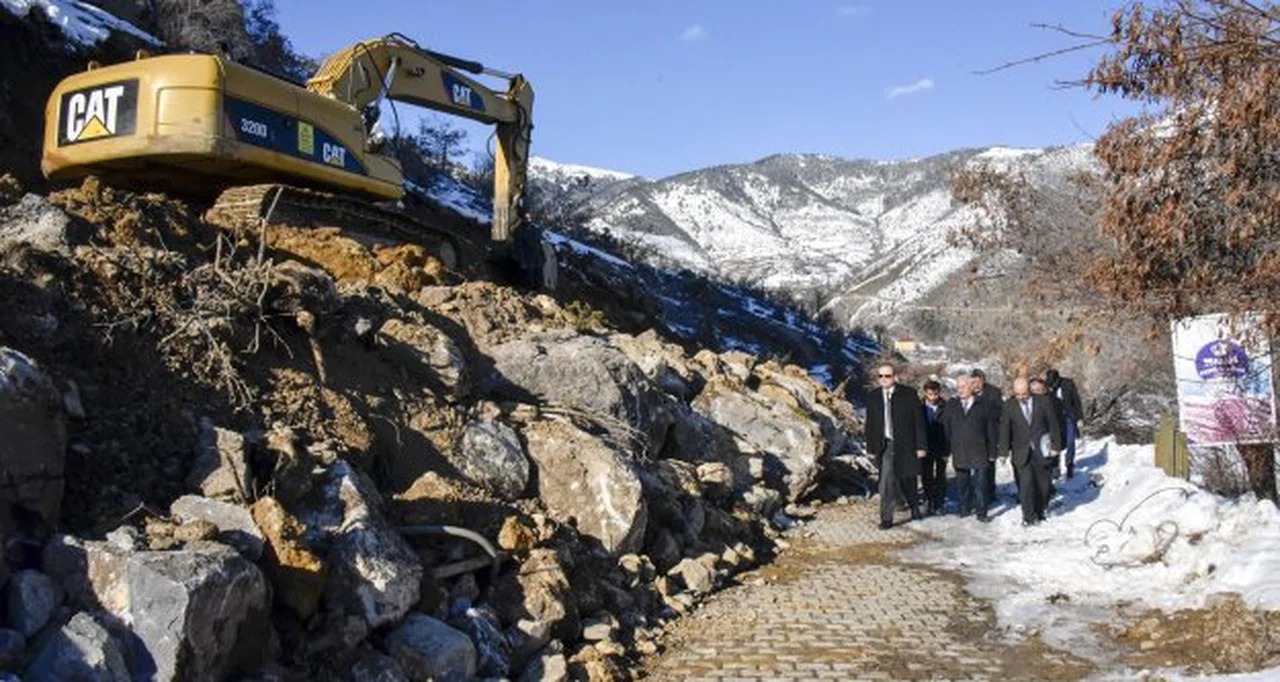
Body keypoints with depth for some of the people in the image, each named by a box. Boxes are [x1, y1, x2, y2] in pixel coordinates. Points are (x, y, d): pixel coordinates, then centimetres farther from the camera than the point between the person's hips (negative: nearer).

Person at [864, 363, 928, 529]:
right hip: (885, 445, 1)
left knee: (907, 479, 13)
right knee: (886, 482, -8)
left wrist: (920, 446, -8)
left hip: (905, 444, -1)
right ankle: (886, 518, -2)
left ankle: (914, 506, 40)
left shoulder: (909, 394, -5)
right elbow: (870, 424, 8)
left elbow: (919, 421, -5)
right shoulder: (873, 397, 4)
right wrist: (871, 446, 3)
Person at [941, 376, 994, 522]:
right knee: (962, 482, 7)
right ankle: (965, 507, 20)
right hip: (959, 452, 2)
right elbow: (945, 428, 5)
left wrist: (991, 451, 3)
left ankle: (981, 511, 6)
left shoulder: (981, 406, 3)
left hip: (979, 451, -2)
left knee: (980, 482, -2)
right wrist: (946, 450, -1)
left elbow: (989, 429, 5)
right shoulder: (951, 405, 6)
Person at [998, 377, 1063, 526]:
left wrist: (1055, 445, -1)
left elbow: (1053, 424, 1)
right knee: (1025, 483, -9)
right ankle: (1028, 516, 0)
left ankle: (1039, 512, 28)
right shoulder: (1009, 405, -4)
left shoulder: (1043, 401, -4)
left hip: (1041, 451, 1)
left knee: (1042, 483, 10)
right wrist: (1004, 451, -6)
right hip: (1021, 452, -1)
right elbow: (1004, 429, -2)